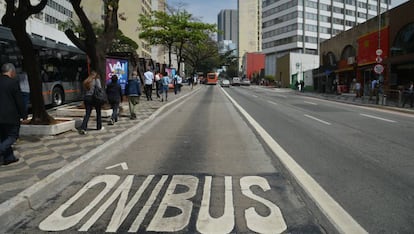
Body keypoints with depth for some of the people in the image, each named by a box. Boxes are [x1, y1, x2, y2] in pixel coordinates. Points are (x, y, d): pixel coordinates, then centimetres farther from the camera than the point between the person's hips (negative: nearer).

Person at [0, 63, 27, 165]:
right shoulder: (13, 82, -12)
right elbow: (19, 100, -12)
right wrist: (24, 115, -3)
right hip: (11, 116, -7)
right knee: (13, 136, 5)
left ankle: (8, 157, 21)